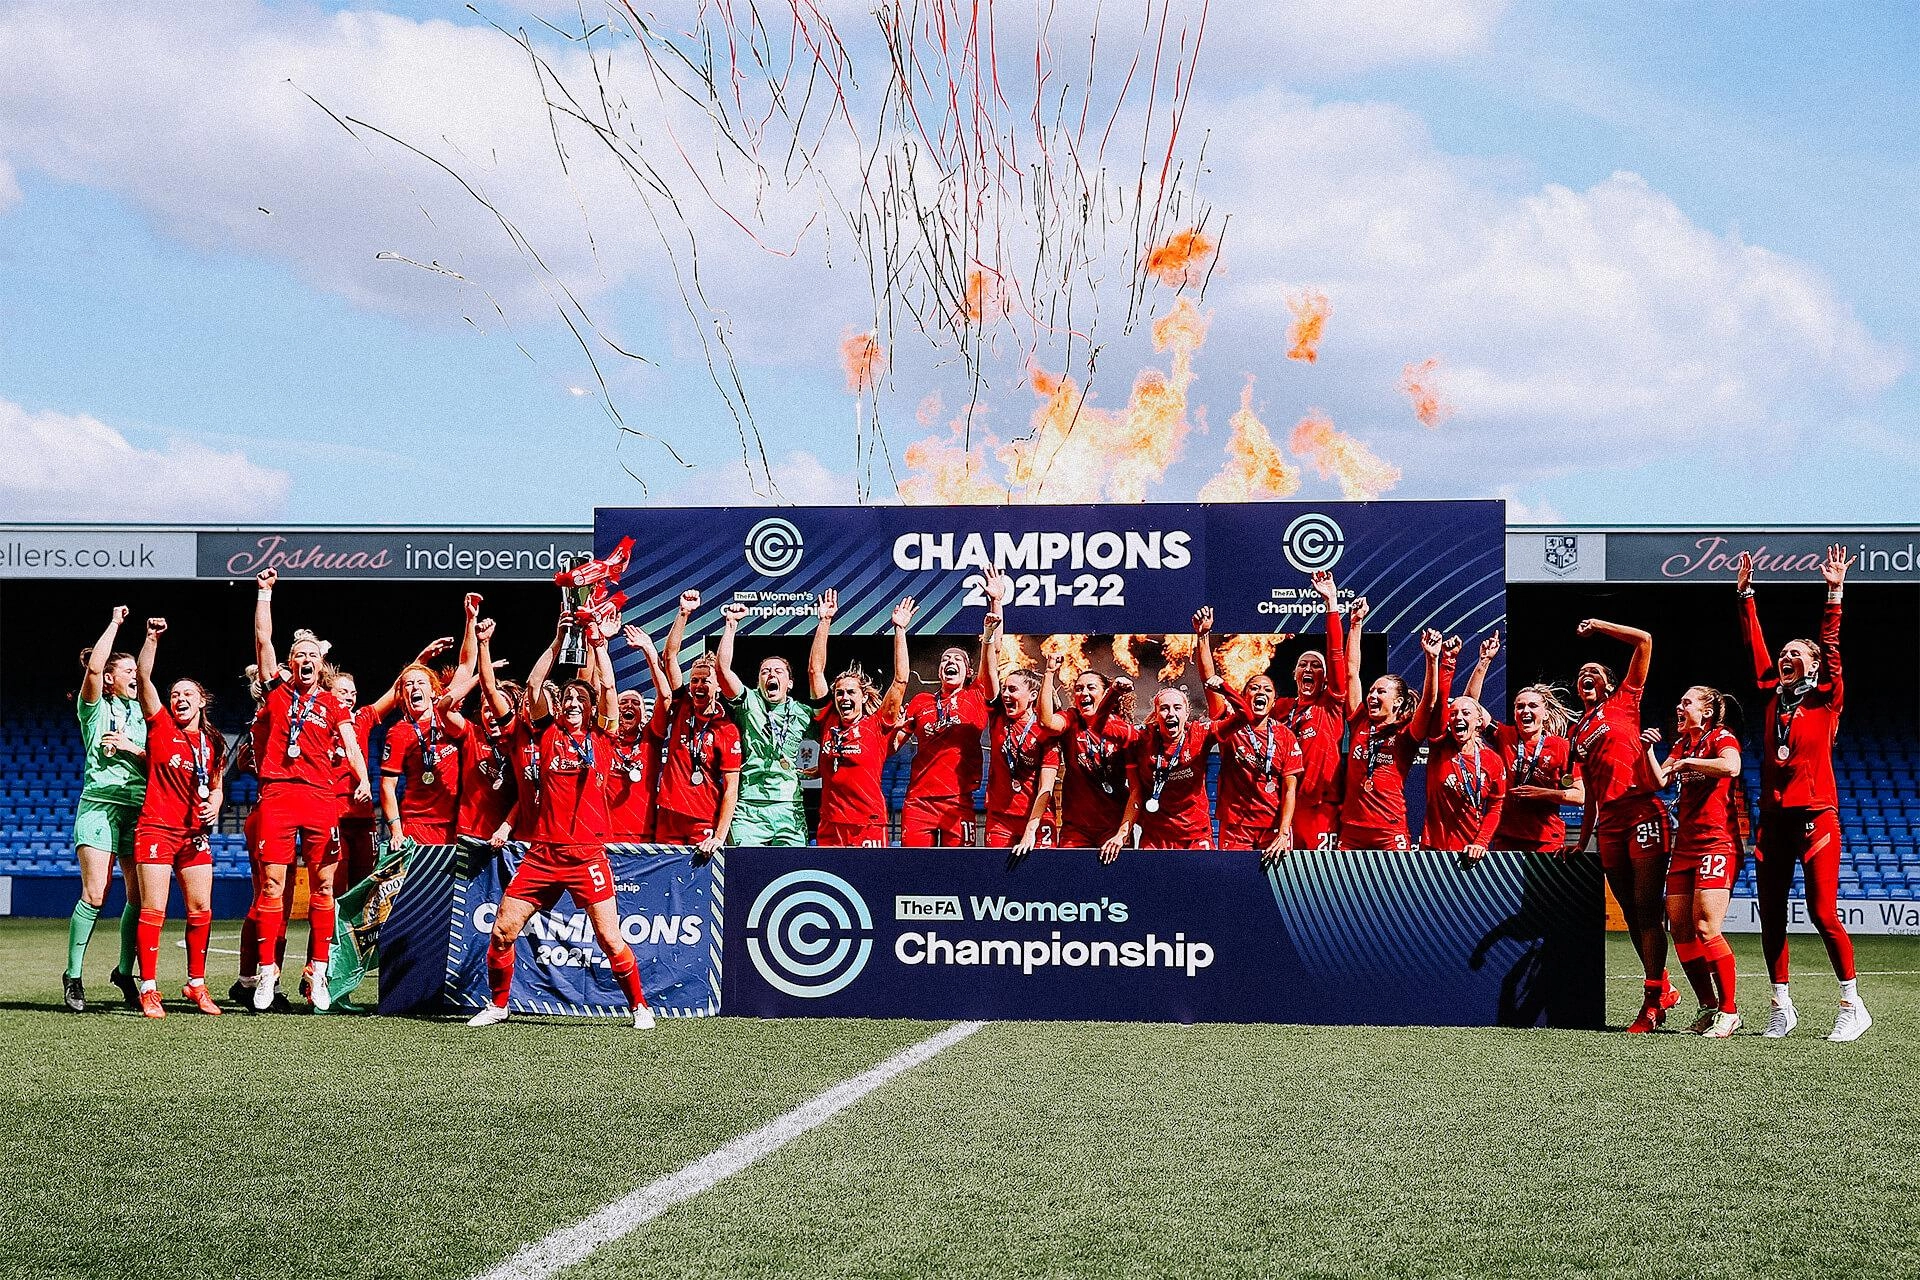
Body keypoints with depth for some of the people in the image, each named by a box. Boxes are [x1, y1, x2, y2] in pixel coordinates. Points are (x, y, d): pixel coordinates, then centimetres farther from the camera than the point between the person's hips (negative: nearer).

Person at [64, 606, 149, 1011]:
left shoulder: (141, 713, 19)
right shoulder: (95, 707, 5)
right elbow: (93, 667, -14)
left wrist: (131, 748, -4)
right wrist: (115, 623, -5)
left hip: (139, 808, 5)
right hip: (100, 803, -5)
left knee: (139, 897, -1)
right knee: (94, 895, -13)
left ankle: (125, 971, 13)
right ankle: (73, 975, -3)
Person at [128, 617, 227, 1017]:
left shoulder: (212, 743, 12)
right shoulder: (161, 726, 2)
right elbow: (144, 676, -7)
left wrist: (213, 804, 1)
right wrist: (152, 638, -15)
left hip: (195, 834, 4)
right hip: (157, 829, -4)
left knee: (201, 910, 2)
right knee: (153, 910, -7)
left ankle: (196, 985, 13)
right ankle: (148, 988, -4)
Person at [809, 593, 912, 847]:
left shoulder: (877, 725, 3)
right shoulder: (828, 722, 10)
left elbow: (900, 681, -3)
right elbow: (815, 670, 12)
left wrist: (900, 630, -5)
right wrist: (825, 621, 10)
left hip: (869, 826, -3)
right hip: (830, 826, 3)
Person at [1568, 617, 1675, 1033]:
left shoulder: (1622, 702, 9)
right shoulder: (1576, 731, 22)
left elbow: (1644, 641, 1)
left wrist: (1598, 626, 7)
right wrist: (1583, 839, 18)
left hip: (1642, 813, -6)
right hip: (1608, 823, 6)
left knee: (1647, 909, -10)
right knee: (1632, 913, 8)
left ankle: (1652, 999, -10)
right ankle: (1663, 988, 19)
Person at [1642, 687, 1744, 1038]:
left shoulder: (1721, 737, -4)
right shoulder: (1682, 743, 19)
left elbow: (1731, 767, -26)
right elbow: (1660, 781, 12)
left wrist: (1687, 762, -17)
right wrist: (1648, 749, 1)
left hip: (1717, 843, -8)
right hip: (1685, 844, 8)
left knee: (1705, 928, -14)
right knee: (1680, 930, 3)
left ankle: (1729, 1011, -5)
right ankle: (1708, 1008, 11)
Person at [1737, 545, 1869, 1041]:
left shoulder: (1825, 701, 2)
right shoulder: (1773, 698, 13)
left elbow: (1831, 647, -6)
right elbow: (1756, 647, 16)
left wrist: (1835, 594, -11)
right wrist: (1746, 596, 16)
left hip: (1816, 818, -5)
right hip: (1773, 819, 5)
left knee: (1823, 913, -8)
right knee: (1771, 915, 5)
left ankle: (1853, 1005, 1)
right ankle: (1781, 1006, 15)